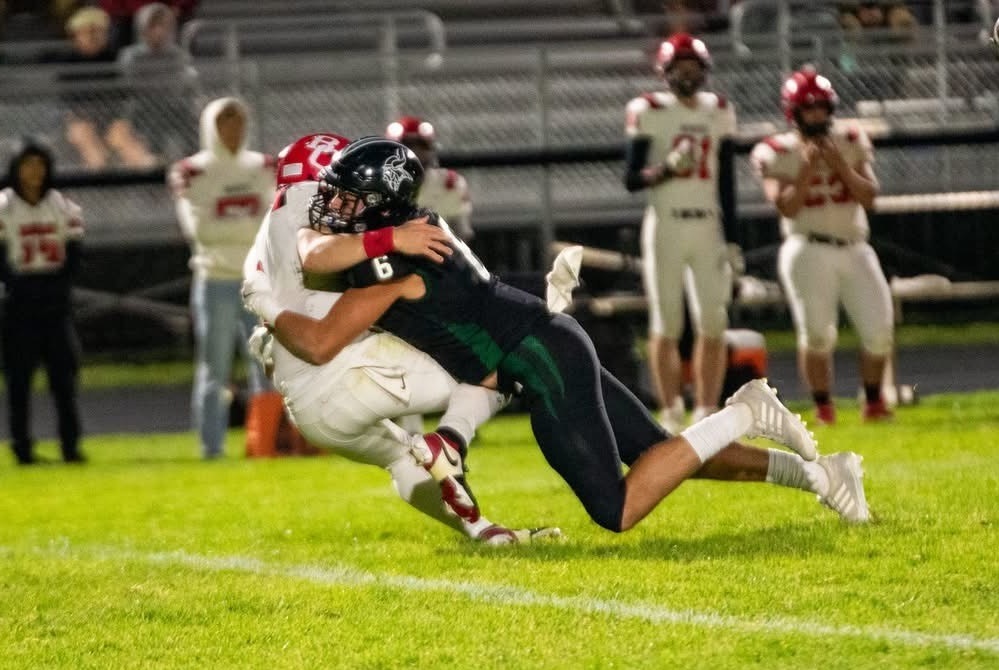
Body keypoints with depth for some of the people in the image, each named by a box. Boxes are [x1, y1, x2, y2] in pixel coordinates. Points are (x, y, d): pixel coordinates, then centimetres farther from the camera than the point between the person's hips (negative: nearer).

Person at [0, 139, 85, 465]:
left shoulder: (63, 206, 6)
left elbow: (74, 252, 5)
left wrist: (59, 285, -6)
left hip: (56, 301, 2)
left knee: (64, 371, -1)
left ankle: (71, 444, 1)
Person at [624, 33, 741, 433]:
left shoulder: (718, 112, 8)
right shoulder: (650, 113, -4)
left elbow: (726, 182, 9)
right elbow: (631, 179, -4)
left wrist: (731, 240, 4)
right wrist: (667, 169, -22)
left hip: (708, 227, 3)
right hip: (666, 226, -3)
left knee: (712, 324, -1)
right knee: (666, 325, -1)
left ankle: (706, 413, 4)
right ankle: (671, 414, 4)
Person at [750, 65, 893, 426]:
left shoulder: (850, 142, 7)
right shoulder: (777, 153, -2)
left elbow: (869, 196, -1)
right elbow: (786, 207, -11)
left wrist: (841, 165, -13)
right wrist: (807, 169, -19)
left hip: (855, 250, 3)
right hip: (808, 250, -3)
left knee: (879, 329, -3)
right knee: (817, 332, -8)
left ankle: (874, 403, 16)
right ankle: (823, 409, 5)